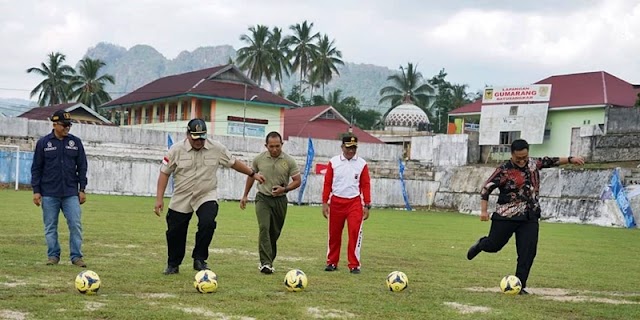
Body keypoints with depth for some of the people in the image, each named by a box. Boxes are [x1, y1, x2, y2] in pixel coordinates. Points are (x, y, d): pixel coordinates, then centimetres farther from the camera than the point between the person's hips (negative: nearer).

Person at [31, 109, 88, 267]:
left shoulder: (75, 142, 6)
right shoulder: (43, 143, 1)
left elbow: (82, 167, 8)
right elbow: (36, 168, 4)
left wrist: (82, 189, 3)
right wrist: (36, 191, -1)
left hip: (71, 193, 1)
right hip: (49, 194, -1)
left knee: (76, 225, -5)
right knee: (50, 227, 4)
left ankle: (76, 256, 2)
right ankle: (53, 256, 15)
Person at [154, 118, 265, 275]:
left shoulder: (217, 148, -6)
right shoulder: (176, 150, -8)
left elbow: (234, 163, 9)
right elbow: (164, 173, -4)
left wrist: (253, 173, 9)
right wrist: (159, 199, -9)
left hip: (207, 196, -1)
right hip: (180, 199, 1)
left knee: (207, 223, -25)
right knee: (175, 232, 5)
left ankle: (199, 259, -9)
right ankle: (173, 265, 27)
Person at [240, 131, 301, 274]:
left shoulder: (289, 161, -5)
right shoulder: (259, 159, -2)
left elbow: (297, 181, -1)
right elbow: (251, 176, 14)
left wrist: (284, 189, -19)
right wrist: (245, 196, 17)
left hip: (280, 200, 1)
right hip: (263, 198, -1)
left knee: (275, 233, 8)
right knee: (264, 228, -17)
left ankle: (268, 261, 24)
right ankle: (265, 263, -20)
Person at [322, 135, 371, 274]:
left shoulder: (362, 164, 3)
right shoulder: (333, 162, 3)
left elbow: (365, 185, 4)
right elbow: (327, 183, 5)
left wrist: (367, 205, 0)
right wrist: (325, 202, 1)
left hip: (355, 202, -1)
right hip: (336, 202, 1)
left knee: (355, 232, -10)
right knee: (334, 233, 8)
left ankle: (354, 265, -3)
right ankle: (332, 262, 21)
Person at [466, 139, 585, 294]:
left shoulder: (533, 163, 4)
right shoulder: (504, 170, -13)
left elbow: (550, 161, 21)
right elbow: (486, 188, -12)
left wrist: (570, 159, 15)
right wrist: (483, 211, -17)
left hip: (530, 217, 4)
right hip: (506, 216, -4)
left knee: (528, 252, -3)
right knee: (493, 245, 4)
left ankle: (519, 286, 5)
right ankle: (481, 244, 41)